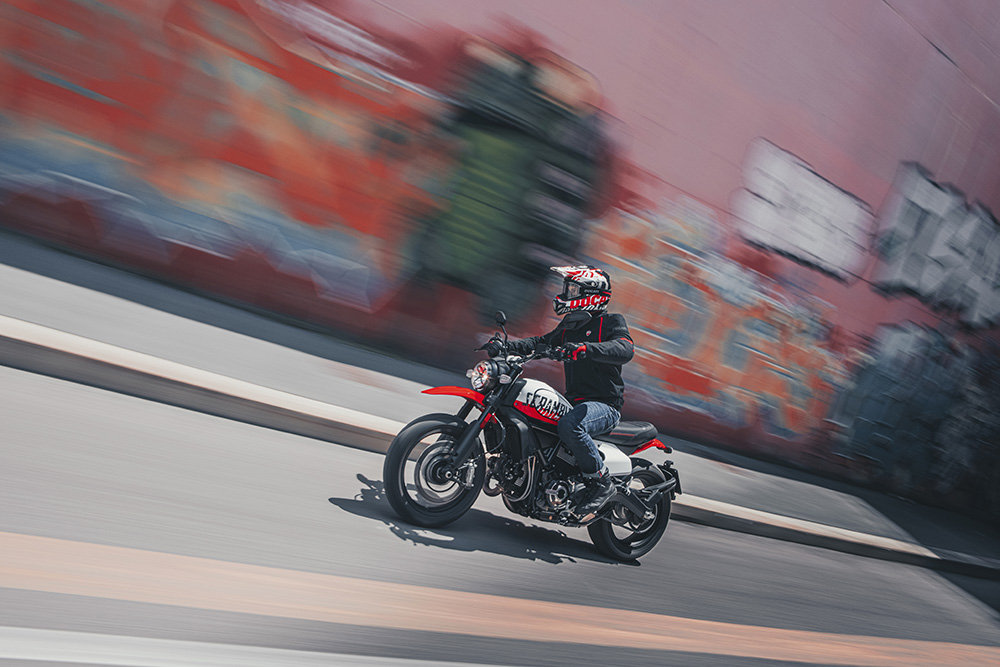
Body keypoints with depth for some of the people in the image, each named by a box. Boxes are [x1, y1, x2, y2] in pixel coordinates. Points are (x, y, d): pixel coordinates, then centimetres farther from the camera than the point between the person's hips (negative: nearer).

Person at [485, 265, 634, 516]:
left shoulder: (612, 321, -5)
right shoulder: (569, 326, 19)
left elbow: (625, 349, -24)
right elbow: (541, 342, 14)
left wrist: (585, 349, -40)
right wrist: (506, 346, -3)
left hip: (605, 405, -8)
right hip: (574, 401, 8)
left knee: (569, 425, -36)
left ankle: (601, 483, -19)